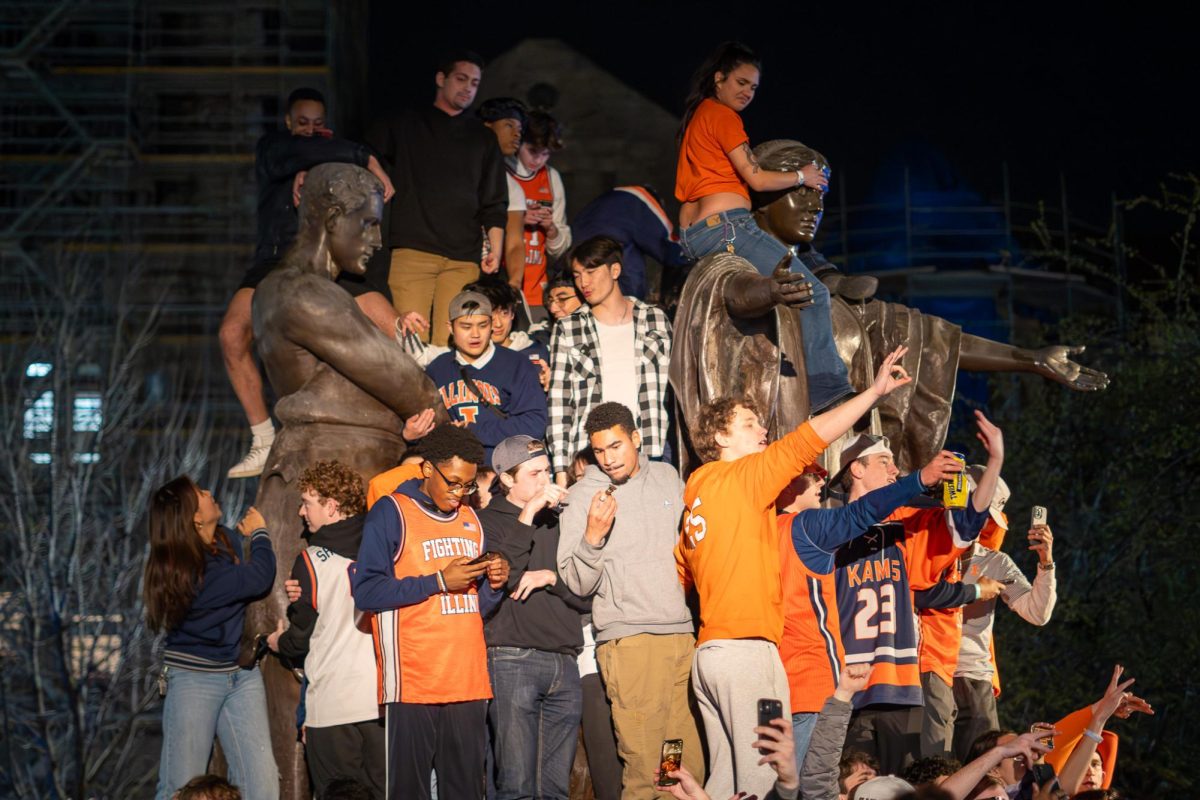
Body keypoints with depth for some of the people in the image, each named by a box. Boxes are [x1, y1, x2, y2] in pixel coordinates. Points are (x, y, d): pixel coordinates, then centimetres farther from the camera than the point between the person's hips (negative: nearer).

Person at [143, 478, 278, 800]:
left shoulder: (223, 541, 4)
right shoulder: (192, 570, -21)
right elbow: (258, 577, -22)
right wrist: (258, 534, -3)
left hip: (241, 674, 7)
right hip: (194, 677, -7)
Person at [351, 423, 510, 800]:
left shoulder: (470, 519, 19)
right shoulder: (391, 512, 0)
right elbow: (365, 591, -10)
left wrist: (494, 584, 2)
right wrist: (439, 581, -13)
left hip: (468, 682, 6)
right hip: (413, 683, -5)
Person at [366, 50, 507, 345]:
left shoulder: (482, 139, 21)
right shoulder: (404, 127, 16)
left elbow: (494, 204, 18)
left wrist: (495, 250, 5)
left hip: (463, 258, 2)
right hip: (412, 251, -2)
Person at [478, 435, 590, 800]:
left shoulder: (558, 522, 19)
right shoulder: (487, 521, 4)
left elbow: (587, 595, 15)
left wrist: (550, 577, -4)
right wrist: (528, 514, -12)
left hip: (564, 664, 5)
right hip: (512, 660, -5)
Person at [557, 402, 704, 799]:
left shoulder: (668, 477, 13)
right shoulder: (583, 497, 0)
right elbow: (577, 584, -3)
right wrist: (592, 536, -18)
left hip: (684, 634, 4)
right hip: (630, 642, -4)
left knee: (691, 765, 3)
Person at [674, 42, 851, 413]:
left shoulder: (696, 117, 24)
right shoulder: (721, 115, -5)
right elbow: (756, 178, -10)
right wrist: (801, 176, 5)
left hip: (695, 235, 10)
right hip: (726, 226, -10)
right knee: (813, 291, -14)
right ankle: (828, 387, -23)